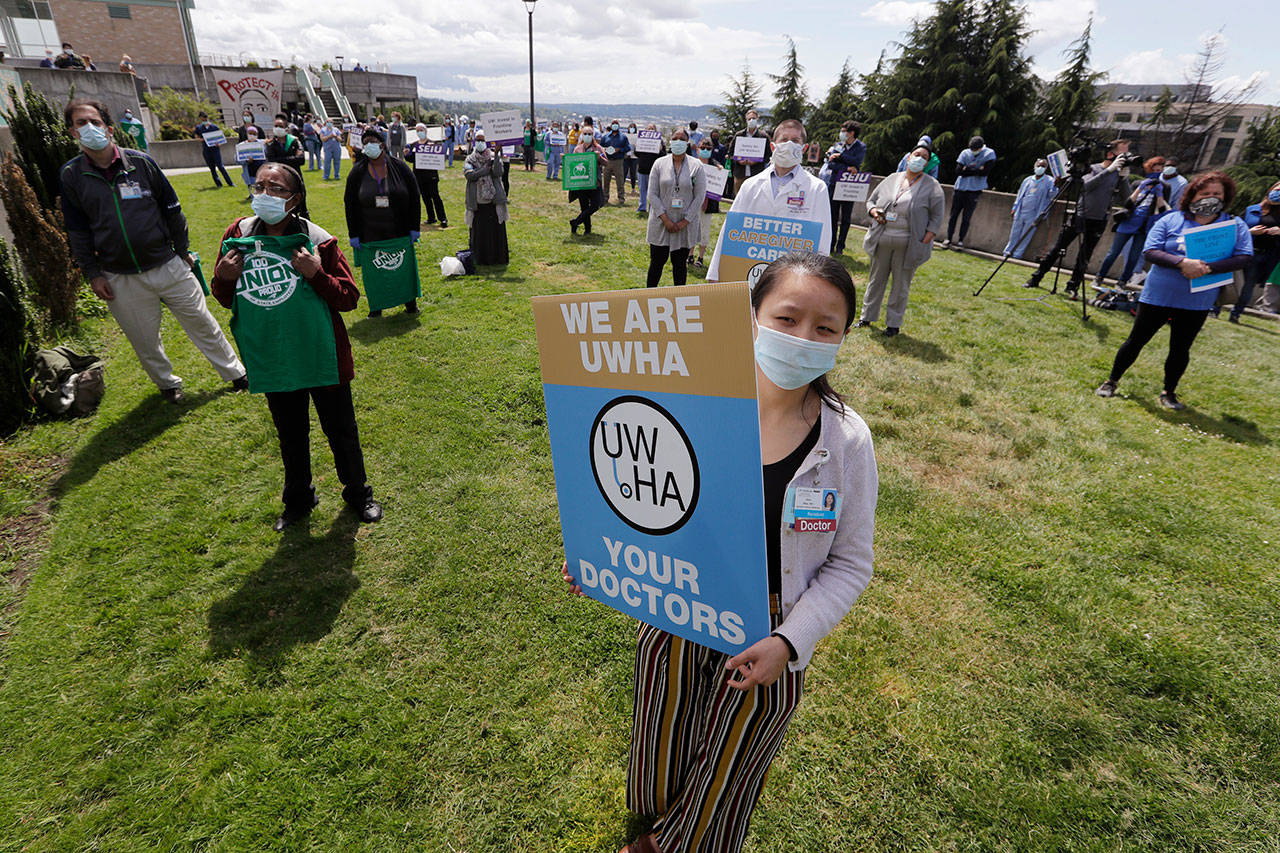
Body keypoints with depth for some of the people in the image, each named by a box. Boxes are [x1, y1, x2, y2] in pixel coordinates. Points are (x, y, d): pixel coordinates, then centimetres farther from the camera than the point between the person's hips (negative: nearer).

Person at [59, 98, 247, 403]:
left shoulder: (140, 162, -1)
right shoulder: (71, 175, 0)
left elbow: (172, 209, 6)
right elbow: (78, 230, 5)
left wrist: (182, 251, 7)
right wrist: (92, 274, 2)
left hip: (169, 267, -1)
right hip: (120, 280, 1)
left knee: (203, 325, 8)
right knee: (145, 342, 11)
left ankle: (236, 373, 24)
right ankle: (167, 383, 34)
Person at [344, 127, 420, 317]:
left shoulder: (400, 168, 0)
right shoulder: (357, 172, 1)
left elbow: (414, 199, 2)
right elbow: (350, 205, 3)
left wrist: (414, 228, -3)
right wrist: (353, 234, -2)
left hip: (400, 233, -1)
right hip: (370, 235, 1)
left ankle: (410, 303, 25)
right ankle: (376, 307, 20)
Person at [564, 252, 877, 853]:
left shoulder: (847, 441, -17)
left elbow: (849, 563, -8)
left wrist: (789, 641, -17)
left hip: (765, 647, -1)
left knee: (716, 799, 24)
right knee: (660, 775, 27)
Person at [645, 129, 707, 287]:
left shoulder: (696, 166, -1)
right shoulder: (660, 163, 2)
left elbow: (700, 197, -3)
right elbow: (652, 194, -2)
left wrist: (684, 222, -10)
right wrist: (666, 220, -11)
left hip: (685, 225, 0)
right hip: (660, 223, 0)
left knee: (680, 264, 9)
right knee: (657, 262, 5)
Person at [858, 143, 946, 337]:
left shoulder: (932, 186, 1)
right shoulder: (892, 179, 10)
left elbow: (937, 216, 0)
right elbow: (871, 199, 17)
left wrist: (925, 241, -12)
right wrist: (874, 211, -6)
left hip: (908, 244, -3)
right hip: (882, 240, 3)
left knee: (901, 285, 4)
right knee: (876, 279, 11)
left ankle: (894, 323, 14)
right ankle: (867, 316, 24)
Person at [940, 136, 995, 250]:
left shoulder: (989, 154, -3)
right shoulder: (965, 153, 2)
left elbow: (985, 172, -15)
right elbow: (958, 171, -7)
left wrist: (968, 169, -10)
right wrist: (976, 170, -9)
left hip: (974, 190, -2)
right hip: (960, 188, 2)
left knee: (966, 217, 1)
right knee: (953, 215, 4)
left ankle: (961, 240, 9)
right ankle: (948, 239, 11)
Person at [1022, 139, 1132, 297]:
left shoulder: (1118, 173, 5)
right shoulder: (1092, 168, -1)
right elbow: (1087, 185, -20)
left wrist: (1123, 177, -15)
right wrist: (1109, 170, -25)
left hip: (1098, 221, 2)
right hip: (1079, 216, -2)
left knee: (1084, 258, 2)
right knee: (1057, 249, 1)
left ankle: (1072, 287, 10)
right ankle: (1036, 279, 9)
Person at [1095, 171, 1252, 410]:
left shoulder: (1235, 225, 1)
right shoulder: (1171, 221, -2)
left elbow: (1245, 257, -8)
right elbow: (1150, 252, -10)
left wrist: (1208, 268, -23)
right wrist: (1182, 262, -25)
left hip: (1196, 303, 2)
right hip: (1157, 297, -1)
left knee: (1180, 349, 12)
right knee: (1136, 340, 5)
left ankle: (1169, 392, 26)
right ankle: (1112, 381, 19)